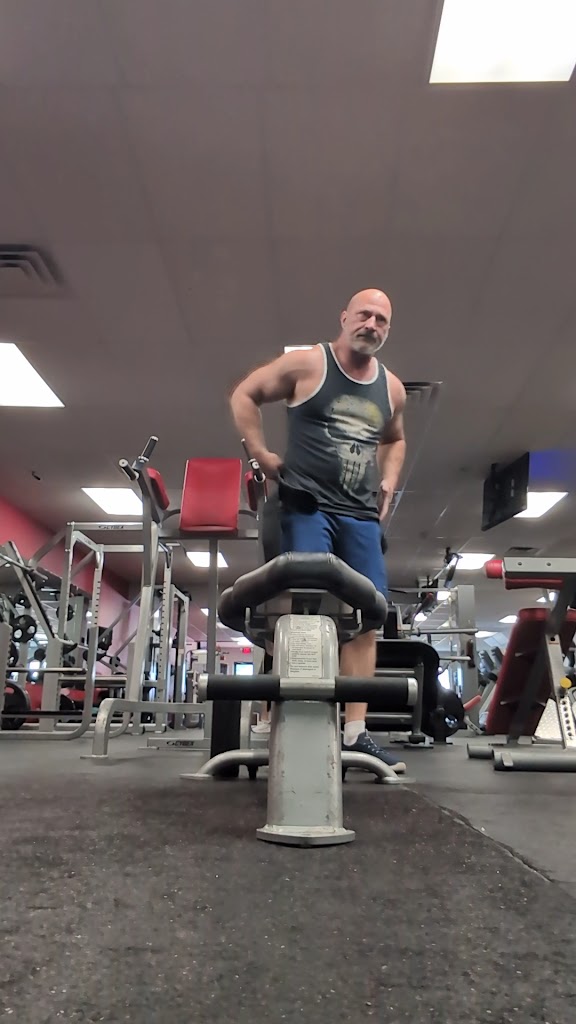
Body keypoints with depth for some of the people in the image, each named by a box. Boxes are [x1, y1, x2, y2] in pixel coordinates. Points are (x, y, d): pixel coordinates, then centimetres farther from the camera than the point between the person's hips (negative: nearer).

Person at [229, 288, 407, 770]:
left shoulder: (393, 389, 13)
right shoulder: (307, 363, -1)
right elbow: (244, 395, 4)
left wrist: (388, 484, 14)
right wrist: (263, 455, -4)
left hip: (362, 516, 5)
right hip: (307, 506, -5)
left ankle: (355, 730, 7)